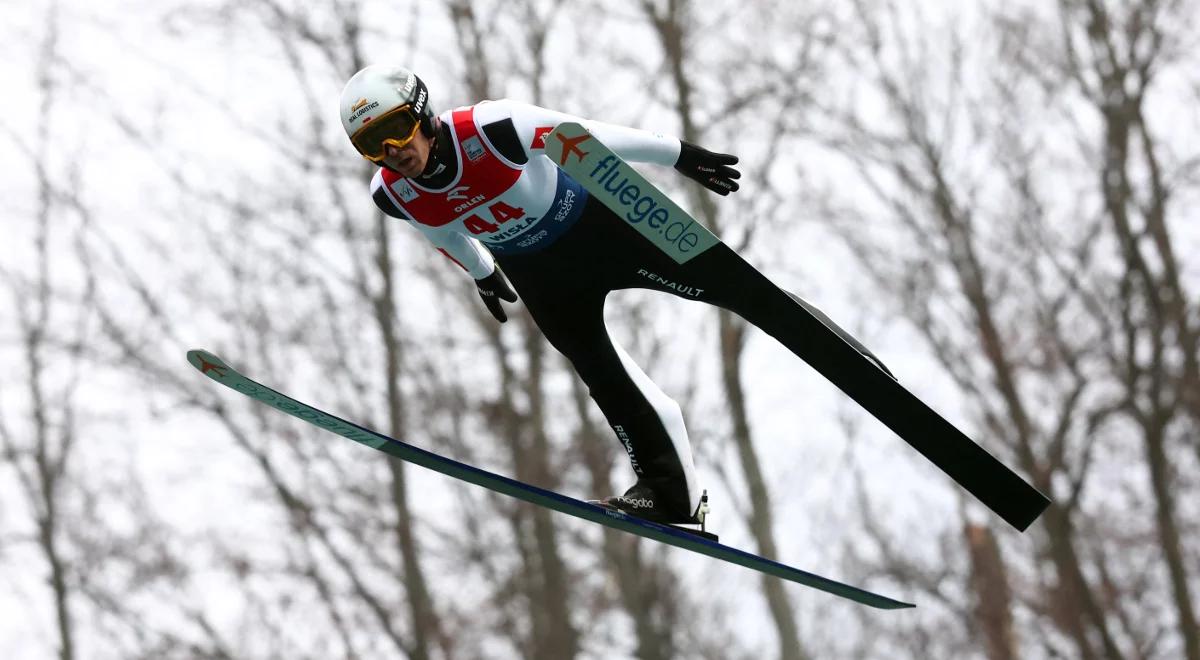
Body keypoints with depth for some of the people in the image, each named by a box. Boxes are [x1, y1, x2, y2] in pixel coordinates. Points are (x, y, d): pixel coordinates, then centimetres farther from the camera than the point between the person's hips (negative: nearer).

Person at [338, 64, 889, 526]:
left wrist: (677, 154, -13)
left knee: (726, 284, 0)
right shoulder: (392, 196, -19)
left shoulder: (489, 128, -33)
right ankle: (667, 486, 4)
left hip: (600, 225, -3)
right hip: (541, 275, 3)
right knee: (599, 373, -5)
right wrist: (482, 274, 22)